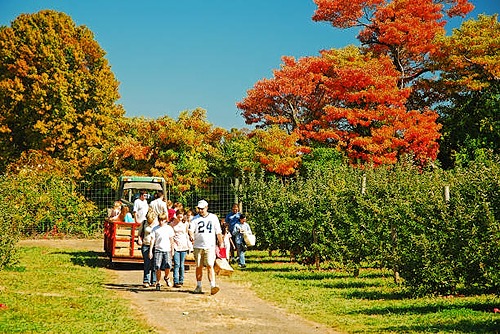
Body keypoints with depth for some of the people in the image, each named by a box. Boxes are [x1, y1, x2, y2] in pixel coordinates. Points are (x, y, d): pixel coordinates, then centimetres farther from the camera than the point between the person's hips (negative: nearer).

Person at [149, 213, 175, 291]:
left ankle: (166, 277, 13)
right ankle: (158, 283, 9)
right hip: (158, 249, 0)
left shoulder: (169, 228, 8)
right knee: (158, 267, -5)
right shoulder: (155, 228, 6)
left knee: (168, 266, -15)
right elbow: (152, 240, 5)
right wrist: (150, 251, 1)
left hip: (167, 250, 0)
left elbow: (171, 240, 13)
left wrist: (172, 250, 12)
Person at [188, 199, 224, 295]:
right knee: (199, 267, 7)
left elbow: (218, 232, 12)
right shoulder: (195, 219, 7)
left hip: (209, 246, -1)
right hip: (198, 246, 1)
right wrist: (191, 236, -27)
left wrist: (221, 243, 9)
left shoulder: (213, 217, 8)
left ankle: (213, 286, -18)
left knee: (210, 266, -12)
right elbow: (191, 229, -6)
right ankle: (198, 286, 16)